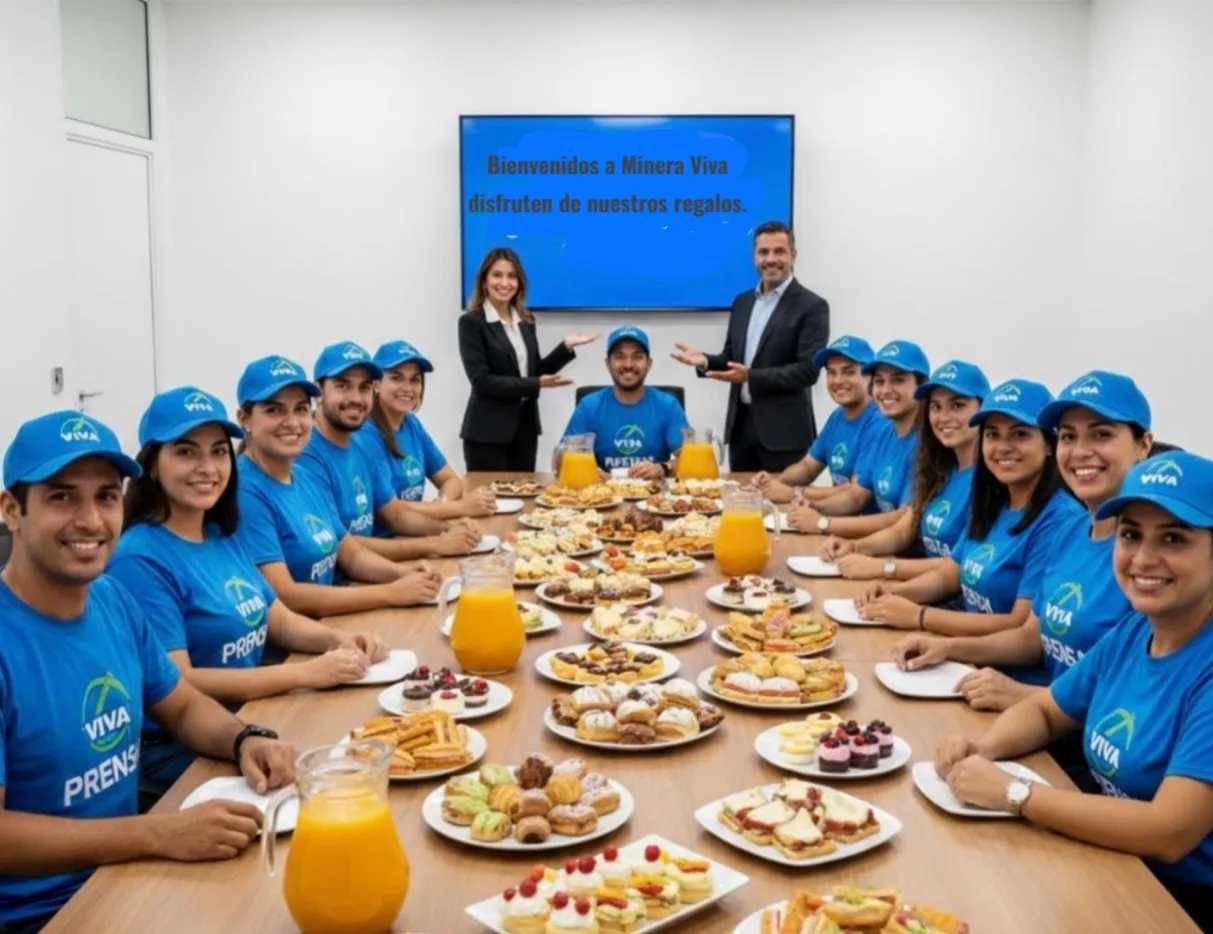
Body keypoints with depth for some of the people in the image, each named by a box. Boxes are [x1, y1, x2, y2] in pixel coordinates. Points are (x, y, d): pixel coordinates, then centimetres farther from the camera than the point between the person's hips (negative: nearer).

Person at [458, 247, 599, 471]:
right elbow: (481, 381, -16)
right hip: (487, 431, -6)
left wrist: (566, 346, 1)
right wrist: (535, 385, -17)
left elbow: (534, 372, 12)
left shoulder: (527, 321, 11)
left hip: (524, 426, 6)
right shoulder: (471, 322, -8)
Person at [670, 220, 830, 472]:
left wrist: (751, 377, -22)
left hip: (784, 431, -6)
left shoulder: (812, 306, -6)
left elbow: (808, 370, -14)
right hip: (741, 424, 6)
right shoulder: (742, 302, 14)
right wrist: (706, 361, -3)